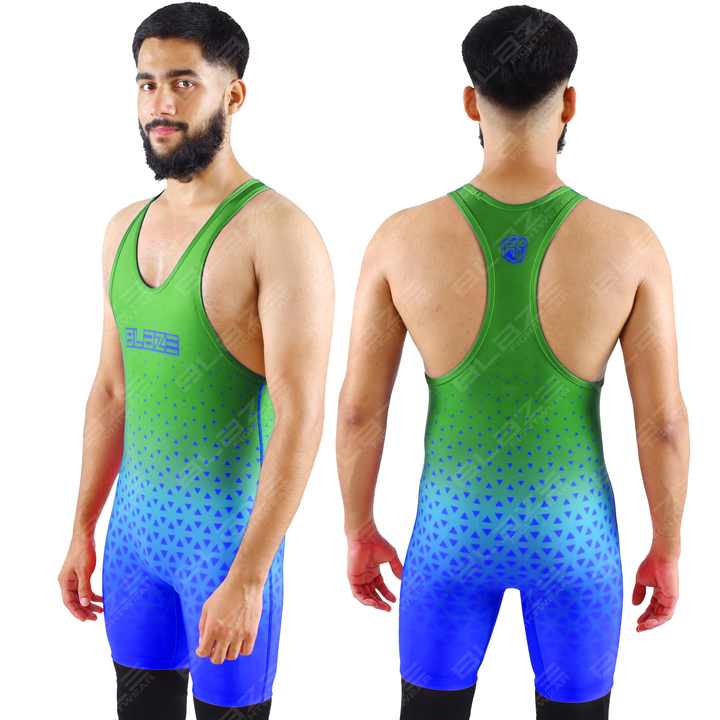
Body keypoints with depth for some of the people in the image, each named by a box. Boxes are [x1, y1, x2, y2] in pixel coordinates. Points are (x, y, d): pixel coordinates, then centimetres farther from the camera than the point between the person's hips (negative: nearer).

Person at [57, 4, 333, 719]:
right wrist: (82, 531, 14)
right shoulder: (125, 228, 7)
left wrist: (247, 578, -23)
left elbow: (300, 418, -20)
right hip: (138, 518, 7)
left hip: (232, 527, -6)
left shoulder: (278, 231, -16)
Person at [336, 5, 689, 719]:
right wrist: (666, 549, 4)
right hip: (573, 532, -1)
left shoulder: (402, 238, -13)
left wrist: (359, 533, 8)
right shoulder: (629, 244, -15)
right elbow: (663, 421, -10)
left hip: (453, 528, 1)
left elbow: (359, 410, -6)